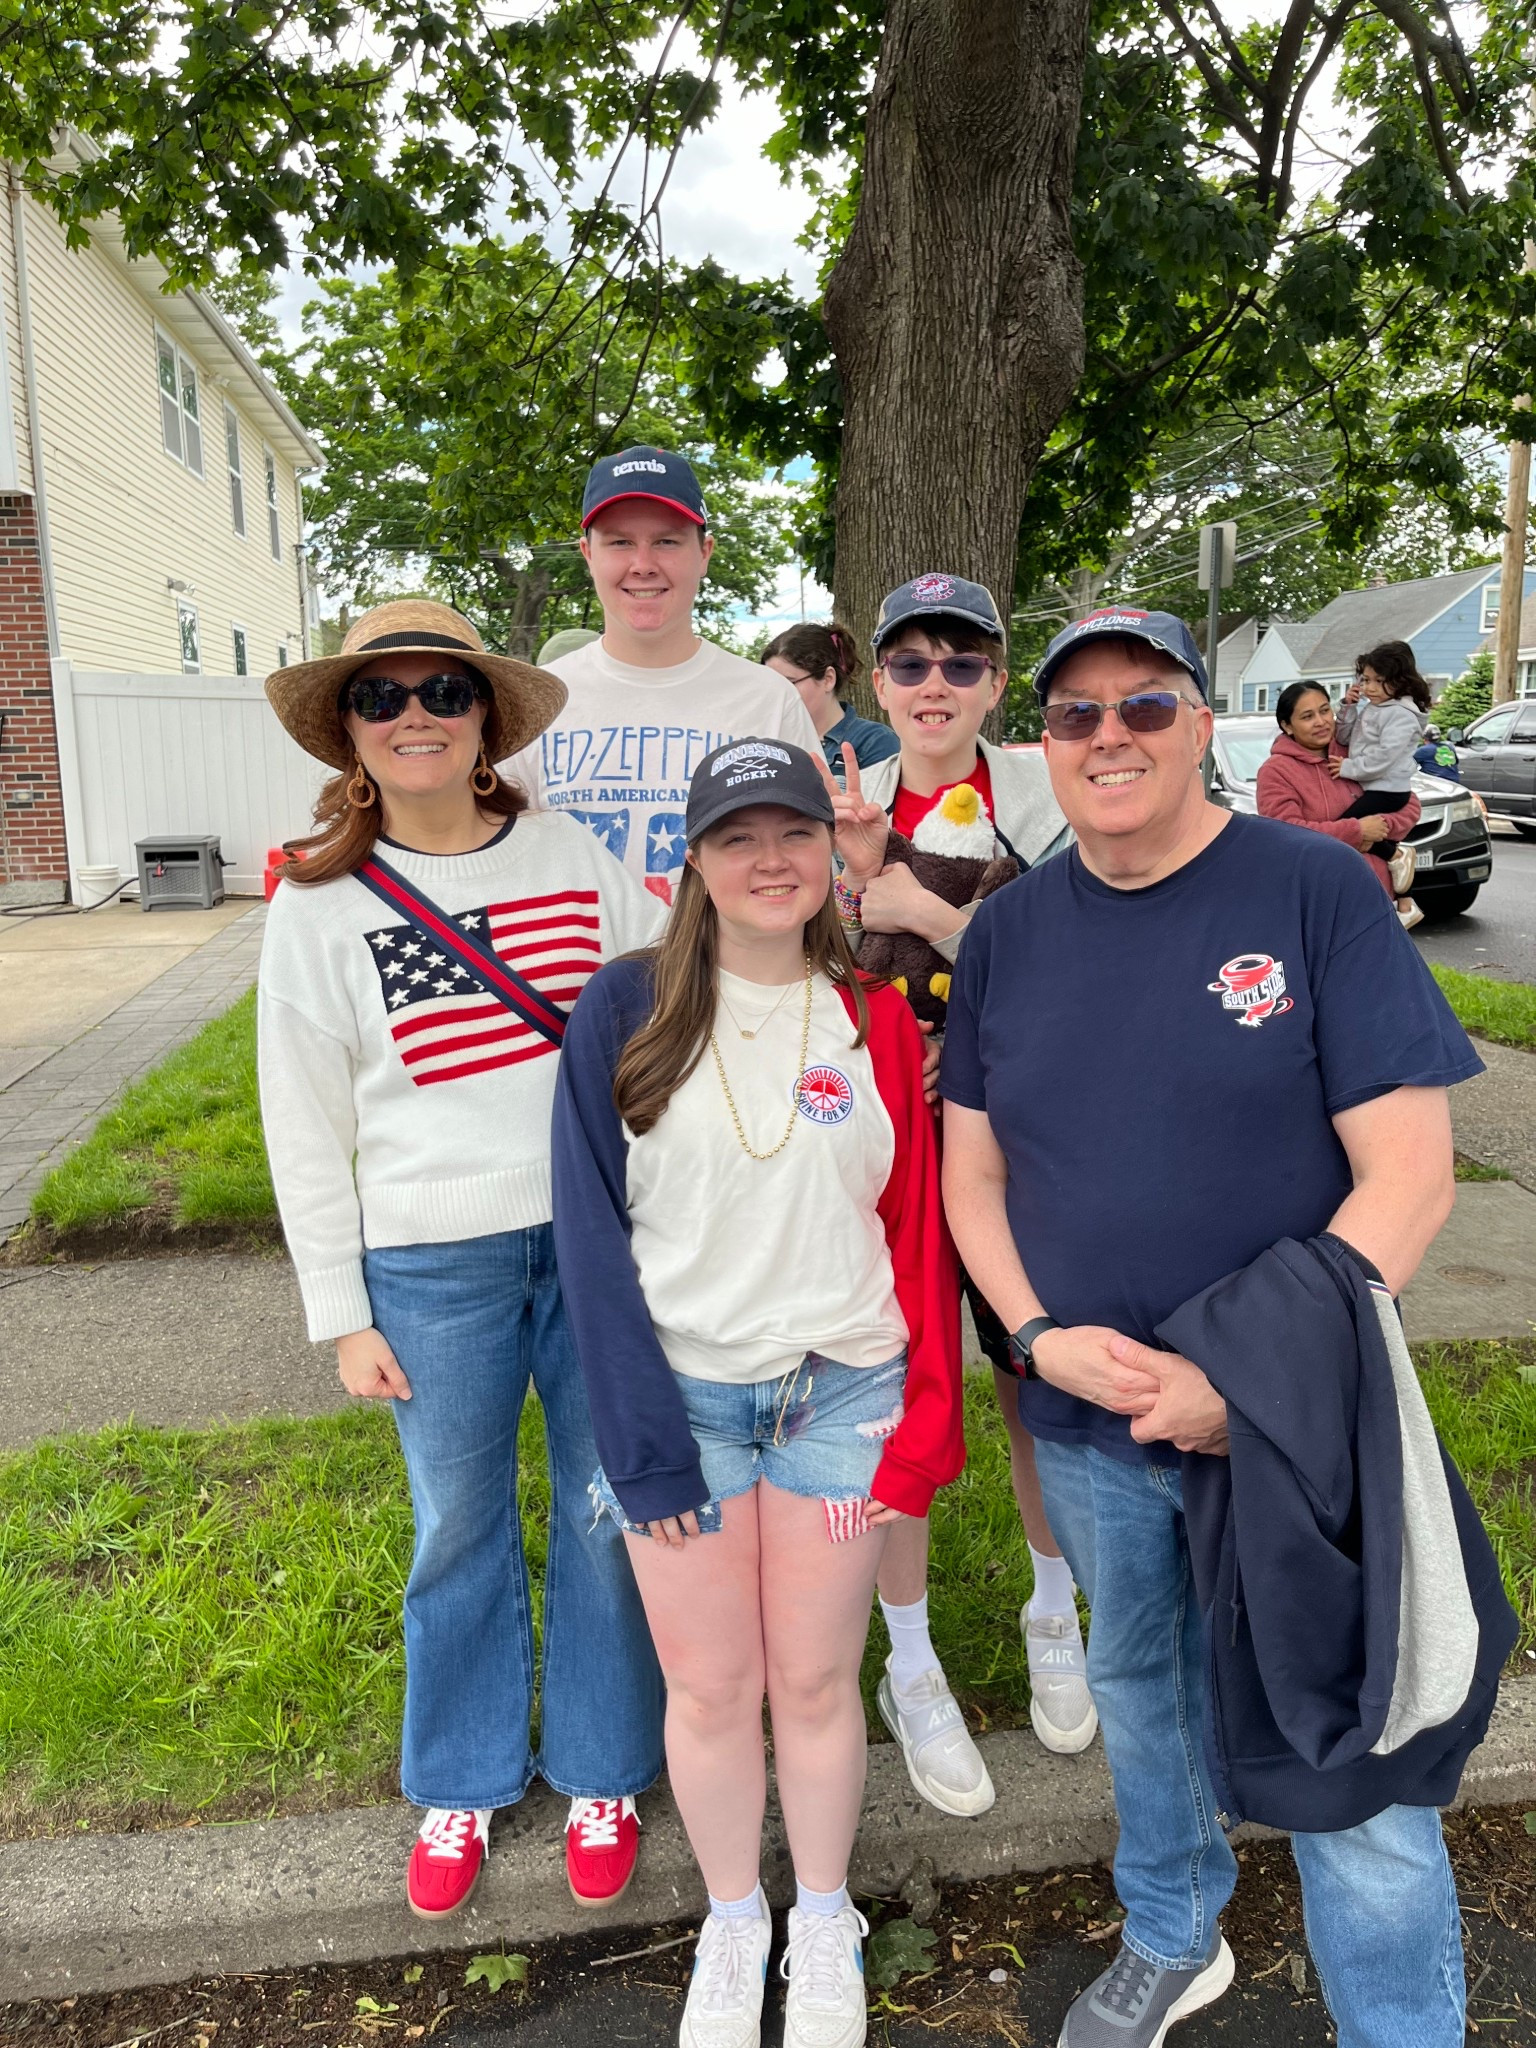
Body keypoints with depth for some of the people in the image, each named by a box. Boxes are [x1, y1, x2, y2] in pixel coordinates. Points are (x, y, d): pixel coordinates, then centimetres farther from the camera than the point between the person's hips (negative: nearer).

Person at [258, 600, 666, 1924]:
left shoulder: (574, 855, 0)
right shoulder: (319, 904, -2)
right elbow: (305, 1126, 0)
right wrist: (342, 1314, 0)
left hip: (599, 1232, 1)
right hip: (432, 1263, -1)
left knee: (608, 1513, 12)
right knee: (460, 1530, 14)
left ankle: (603, 1772, 36)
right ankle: (464, 1781, 39)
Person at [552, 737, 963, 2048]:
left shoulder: (876, 1024, -1)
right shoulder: (626, 1009, -6)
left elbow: (920, 1235, 3)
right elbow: (592, 1228, -7)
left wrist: (921, 1429, -1)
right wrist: (643, 1438, -10)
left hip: (839, 1395, 1)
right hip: (678, 1390, -1)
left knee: (818, 1680, 14)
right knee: (710, 1686, 12)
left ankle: (824, 1919, 40)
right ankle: (733, 1923, 40)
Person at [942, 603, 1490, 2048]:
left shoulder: (1315, 888, -10)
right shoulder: (1010, 927, 1)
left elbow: (1410, 1171, -14)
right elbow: (970, 1166, 5)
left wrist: (1255, 1374, -20)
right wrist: (1038, 1334, -11)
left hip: (1297, 1427, -4)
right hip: (1087, 1418, 4)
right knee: (1139, 1688, 24)